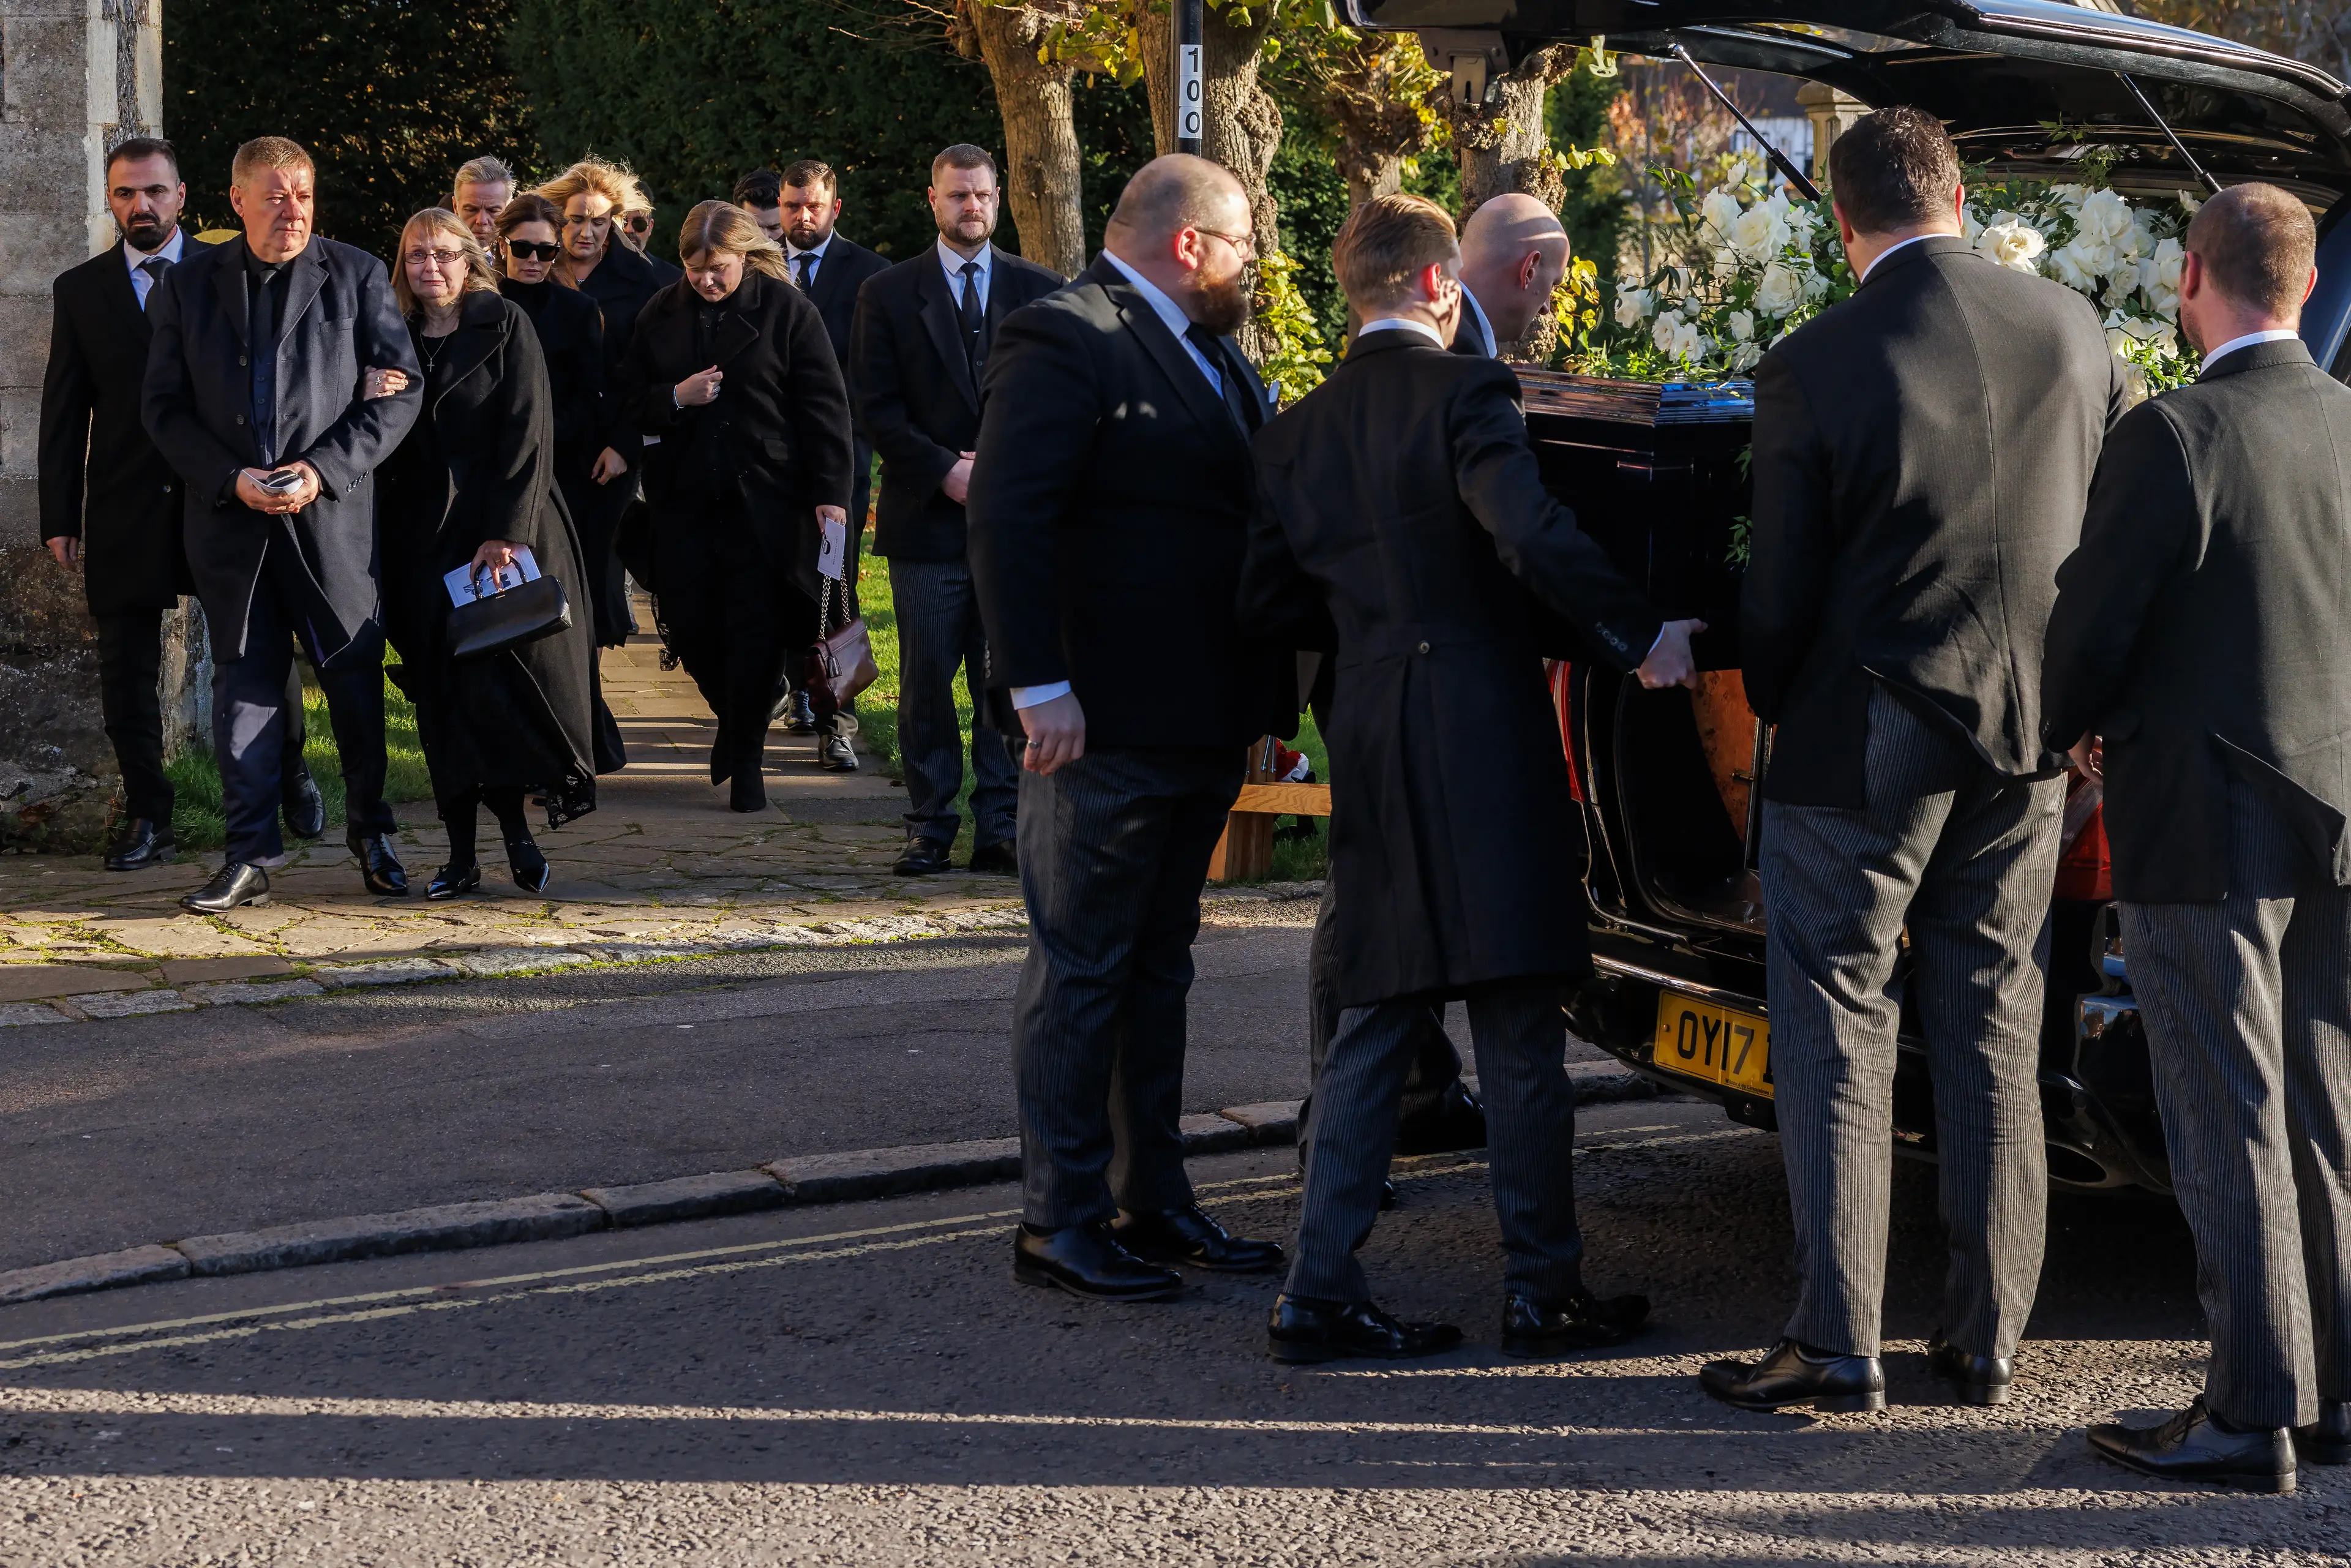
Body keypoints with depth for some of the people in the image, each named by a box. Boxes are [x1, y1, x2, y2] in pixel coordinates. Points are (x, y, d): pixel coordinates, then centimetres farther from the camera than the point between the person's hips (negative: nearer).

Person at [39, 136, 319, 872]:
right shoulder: (80, 289, 7)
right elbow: (64, 411, 7)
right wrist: (59, 517, 2)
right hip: (125, 508, 1)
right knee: (126, 668, 3)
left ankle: (290, 775, 27)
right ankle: (146, 817, 13)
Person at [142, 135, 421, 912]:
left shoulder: (357, 276, 1)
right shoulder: (189, 284, 6)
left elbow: (401, 389, -2)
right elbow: (163, 405, 5)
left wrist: (323, 470, -12)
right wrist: (231, 479, -10)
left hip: (332, 516, -1)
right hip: (229, 518, 1)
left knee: (355, 676, 6)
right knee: (244, 682, 3)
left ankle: (371, 834, 24)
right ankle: (249, 856, 6)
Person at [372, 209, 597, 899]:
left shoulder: (505, 325, 0)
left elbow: (527, 433, -8)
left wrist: (505, 532, -15)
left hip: (507, 529, -4)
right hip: (424, 539, 4)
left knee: (502, 678, -10)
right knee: (443, 692, 1)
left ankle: (518, 831, 2)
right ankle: (462, 855, 3)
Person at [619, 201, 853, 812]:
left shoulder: (786, 309, -3)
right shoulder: (663, 313, 7)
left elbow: (823, 407, -4)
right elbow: (631, 400, 12)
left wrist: (830, 492, -9)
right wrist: (676, 398, -10)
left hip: (764, 499, -3)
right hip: (686, 497, 3)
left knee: (756, 630, -2)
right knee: (690, 624, 3)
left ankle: (745, 759, 12)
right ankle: (733, 721, 30)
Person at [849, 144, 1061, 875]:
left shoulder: (1039, 291, 10)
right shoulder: (886, 295, 6)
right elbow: (875, 409, 1)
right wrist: (947, 470, -9)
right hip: (926, 515, -1)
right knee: (926, 680, 0)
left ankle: (1000, 828, 7)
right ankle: (930, 827, 9)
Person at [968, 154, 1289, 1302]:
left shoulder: (1208, 354, 16)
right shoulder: (1062, 341, -14)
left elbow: (1250, 506, 20)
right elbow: (1008, 518, -21)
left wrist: (1267, 690, 11)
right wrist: (1040, 688, -26)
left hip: (1198, 726, 9)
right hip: (1105, 730, -9)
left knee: (1157, 969, 16)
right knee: (1080, 971, -1)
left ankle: (1152, 1202, 25)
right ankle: (1059, 1224, 6)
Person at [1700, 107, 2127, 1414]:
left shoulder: (1813, 369, -13)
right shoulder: (2075, 331, -1)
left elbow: (1783, 593, -7)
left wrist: (1770, 707, 12)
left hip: (1862, 750, -4)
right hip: (2026, 746, 4)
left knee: (1838, 1041, 4)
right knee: (1995, 1042, 12)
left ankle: (1839, 1345, 3)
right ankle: (1989, 1340, 17)